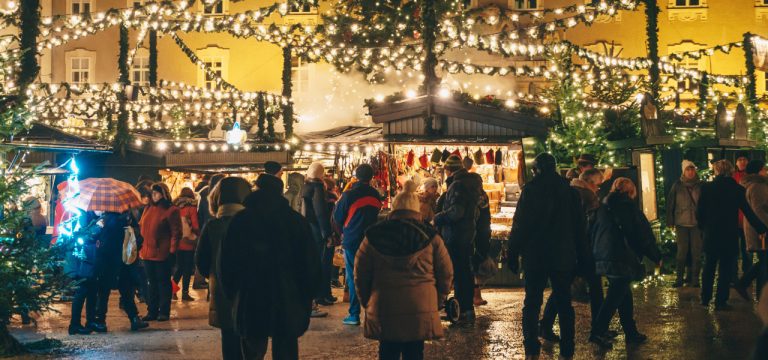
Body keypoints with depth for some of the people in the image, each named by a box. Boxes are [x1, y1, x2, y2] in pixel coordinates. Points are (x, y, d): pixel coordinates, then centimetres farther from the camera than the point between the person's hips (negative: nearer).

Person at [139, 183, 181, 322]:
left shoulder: (171, 210, -8)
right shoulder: (148, 209, 12)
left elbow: (176, 233, -10)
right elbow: (141, 228, 17)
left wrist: (172, 252, -15)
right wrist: (141, 247, 9)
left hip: (162, 254, -6)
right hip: (147, 253, 6)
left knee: (163, 282, 3)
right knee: (152, 282, 12)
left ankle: (164, 312, 9)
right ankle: (152, 311, 18)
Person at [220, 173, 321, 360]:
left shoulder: (240, 221, -1)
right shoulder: (297, 221, -3)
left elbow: (225, 262, 2)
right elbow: (311, 263, -3)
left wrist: (232, 295, 13)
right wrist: (305, 299, 6)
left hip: (249, 305, 1)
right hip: (288, 307, -1)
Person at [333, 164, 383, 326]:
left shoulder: (349, 195, -14)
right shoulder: (376, 196, 1)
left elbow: (337, 218, -3)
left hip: (352, 241, -4)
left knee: (353, 278, 2)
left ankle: (354, 315, 2)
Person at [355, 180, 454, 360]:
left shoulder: (373, 236, 1)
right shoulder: (430, 236, -1)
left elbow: (361, 275, 5)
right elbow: (446, 273, 2)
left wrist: (367, 302, 17)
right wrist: (437, 300, 15)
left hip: (383, 310, 1)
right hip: (420, 311, 0)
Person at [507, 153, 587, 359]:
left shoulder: (531, 190, -7)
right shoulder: (569, 191, 6)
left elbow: (520, 224, -10)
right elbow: (579, 226, 9)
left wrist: (513, 253, -4)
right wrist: (580, 256, 14)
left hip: (535, 256, -3)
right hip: (564, 256, 3)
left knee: (532, 303, 4)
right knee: (564, 303, 11)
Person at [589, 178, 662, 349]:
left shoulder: (603, 207, 12)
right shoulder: (628, 206, -6)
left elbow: (594, 232, 17)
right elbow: (643, 233, -4)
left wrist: (597, 254, 23)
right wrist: (656, 256, 4)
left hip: (603, 259, 7)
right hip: (622, 259, -7)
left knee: (624, 295, 16)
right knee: (614, 297, -6)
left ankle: (631, 332, 20)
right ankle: (598, 332, -13)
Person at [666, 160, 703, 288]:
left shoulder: (700, 186, 2)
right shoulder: (677, 186, 1)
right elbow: (670, 204, 3)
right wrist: (670, 221, -1)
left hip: (697, 223, 1)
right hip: (681, 224, -1)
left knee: (696, 252, 3)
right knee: (682, 251, 1)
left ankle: (695, 278, 11)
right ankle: (679, 278, 9)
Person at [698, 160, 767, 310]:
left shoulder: (706, 188, -6)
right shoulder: (737, 189, -8)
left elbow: (699, 212, -3)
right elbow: (748, 212, -6)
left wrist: (703, 225, 14)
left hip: (711, 234, 2)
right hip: (730, 235, -1)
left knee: (709, 267, 16)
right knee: (726, 269, 5)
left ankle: (705, 298, 20)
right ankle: (721, 301, 4)